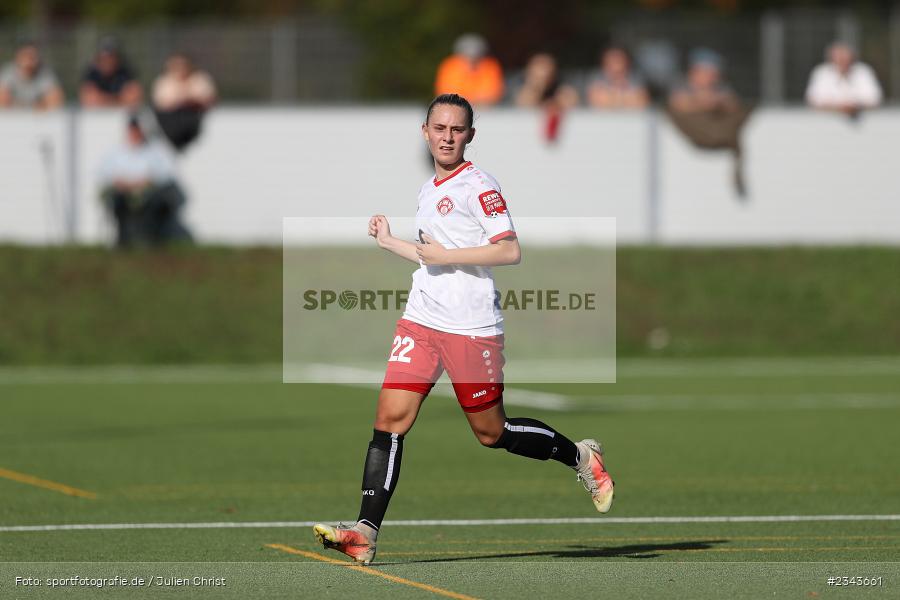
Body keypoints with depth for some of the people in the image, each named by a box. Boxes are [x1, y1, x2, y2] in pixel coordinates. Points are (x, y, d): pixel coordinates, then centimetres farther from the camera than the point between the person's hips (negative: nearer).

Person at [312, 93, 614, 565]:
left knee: (491, 432, 3)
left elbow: (509, 251, -17)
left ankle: (581, 457, 28)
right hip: (421, 322, 7)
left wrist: (444, 255, -18)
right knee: (390, 419, -7)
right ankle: (364, 535, -13)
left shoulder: (478, 186, -8)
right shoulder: (429, 190, 17)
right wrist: (389, 242, 25)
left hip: (471, 327, -7)